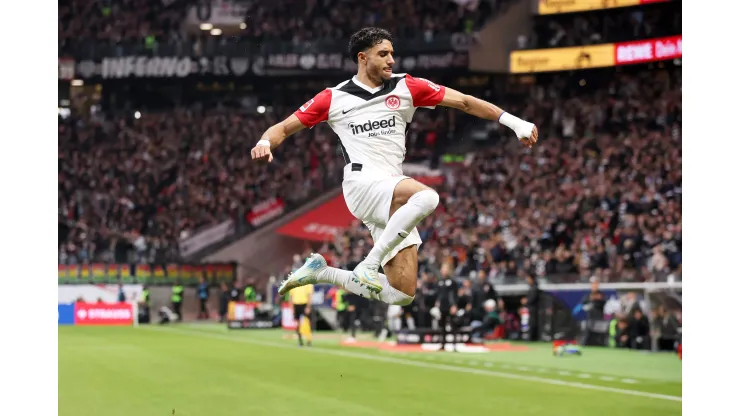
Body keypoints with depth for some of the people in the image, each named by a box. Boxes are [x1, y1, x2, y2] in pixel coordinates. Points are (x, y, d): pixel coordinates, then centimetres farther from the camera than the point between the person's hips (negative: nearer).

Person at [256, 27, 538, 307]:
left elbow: (463, 102, 8)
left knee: (402, 295, -2)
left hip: (393, 201, 5)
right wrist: (264, 143, -14)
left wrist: (513, 121, 0)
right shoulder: (334, 98, 5)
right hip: (362, 182, -5)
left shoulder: (405, 87, 10)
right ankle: (370, 264, -25)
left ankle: (321, 272, 15)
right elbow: (285, 128, 9)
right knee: (426, 197, -35)